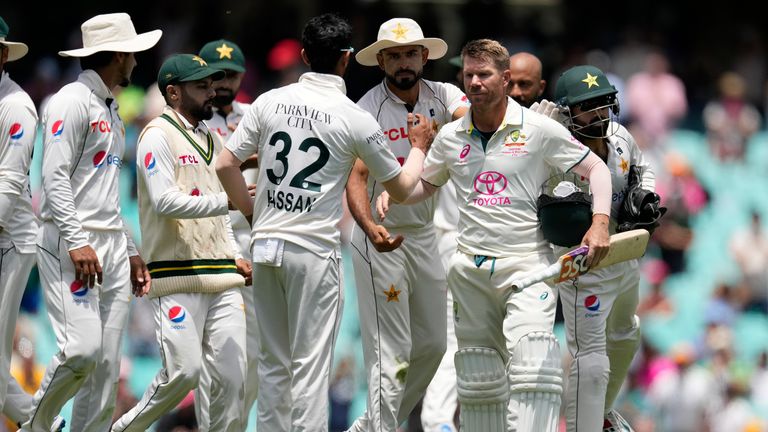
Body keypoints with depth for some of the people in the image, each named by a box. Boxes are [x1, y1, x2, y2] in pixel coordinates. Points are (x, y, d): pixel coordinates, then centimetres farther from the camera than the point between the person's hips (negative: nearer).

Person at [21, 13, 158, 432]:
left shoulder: (109, 110, 21)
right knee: (82, 348, -18)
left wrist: (129, 251, 21)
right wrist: (77, 242, -23)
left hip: (111, 246, 9)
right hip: (71, 243, -9)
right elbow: (55, 177, -15)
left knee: (107, 363, 2)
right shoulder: (73, 101, -7)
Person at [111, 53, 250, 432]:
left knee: (232, 375, -1)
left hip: (221, 277, 7)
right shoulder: (158, 135, -5)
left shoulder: (212, 139, 20)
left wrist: (234, 258, 12)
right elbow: (165, 202, -17)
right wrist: (229, 200, -20)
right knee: (185, 370, -12)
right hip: (178, 277, -7)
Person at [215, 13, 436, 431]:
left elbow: (225, 165, 2)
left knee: (273, 362, 13)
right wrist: (419, 147, 24)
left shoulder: (270, 102, 3)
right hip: (315, 251, -4)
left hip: (266, 244, 4)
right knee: (311, 365, -1)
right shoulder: (356, 120, -6)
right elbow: (401, 186, 5)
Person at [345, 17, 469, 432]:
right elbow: (356, 176, -22)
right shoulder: (368, 110, -13)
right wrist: (370, 227, -40)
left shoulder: (442, 96, -1)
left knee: (432, 345, 12)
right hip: (382, 239, -6)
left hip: (425, 236, 6)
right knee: (392, 351, -8)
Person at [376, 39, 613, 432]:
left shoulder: (540, 130, -3)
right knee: (477, 371, 7)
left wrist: (600, 222, -12)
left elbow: (595, 169, 3)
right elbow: (427, 183, 25)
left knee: (531, 353, -24)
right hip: (470, 268, 4)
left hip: (526, 263, -4)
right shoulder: (451, 137, 9)